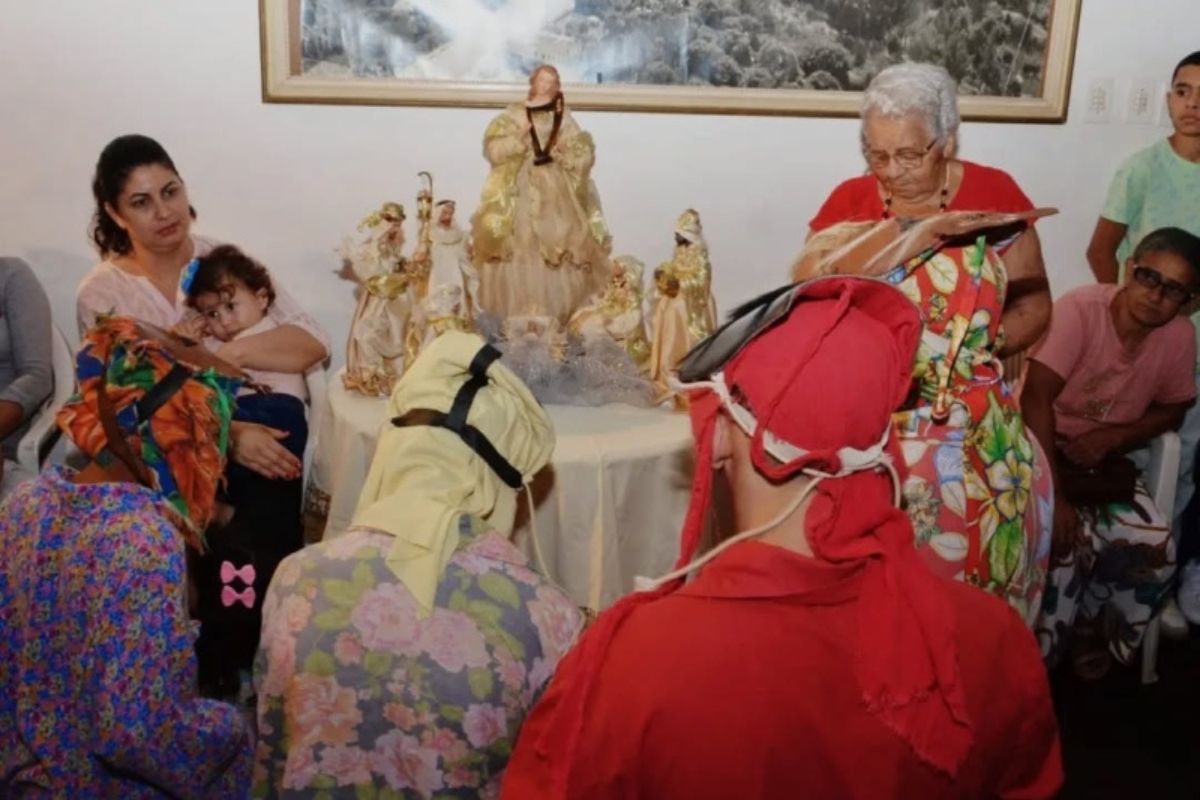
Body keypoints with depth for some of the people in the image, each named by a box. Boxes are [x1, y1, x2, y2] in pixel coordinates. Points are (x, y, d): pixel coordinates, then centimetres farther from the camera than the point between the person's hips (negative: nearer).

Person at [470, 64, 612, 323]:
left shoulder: (563, 118, 11)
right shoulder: (514, 114, 8)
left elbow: (583, 156, 9)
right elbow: (493, 148, 0)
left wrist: (563, 151, -9)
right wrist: (518, 137, -13)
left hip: (555, 189, 1)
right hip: (519, 189, -1)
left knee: (556, 252, -4)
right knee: (518, 251, -7)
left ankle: (551, 319, 2)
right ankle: (515, 318, 0)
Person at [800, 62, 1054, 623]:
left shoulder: (994, 195, 0)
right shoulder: (849, 201, 1)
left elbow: (1035, 302, 4)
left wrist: (983, 345, -12)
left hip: (973, 434, 0)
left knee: (972, 563, 0)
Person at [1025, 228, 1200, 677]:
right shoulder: (1080, 308, -22)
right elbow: (1035, 397, -27)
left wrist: (1111, 437, -14)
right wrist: (1054, 494, -32)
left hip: (1104, 462, 4)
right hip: (1041, 450, -4)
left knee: (1156, 545, -17)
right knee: (1068, 535, -27)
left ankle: (1094, 625, 13)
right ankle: (1032, 653, -1)